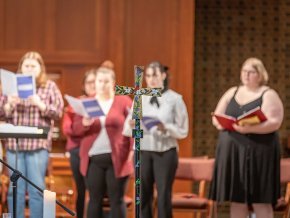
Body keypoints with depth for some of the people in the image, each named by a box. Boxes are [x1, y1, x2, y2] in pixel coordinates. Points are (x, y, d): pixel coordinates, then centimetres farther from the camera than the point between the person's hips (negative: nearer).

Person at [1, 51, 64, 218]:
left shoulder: (50, 86, 7)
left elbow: (58, 112, -2)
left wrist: (40, 104, -16)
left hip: (38, 144, -2)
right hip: (14, 143, 2)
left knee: (37, 188, -2)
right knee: (15, 189, 4)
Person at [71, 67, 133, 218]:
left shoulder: (124, 101, 3)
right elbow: (75, 129, 4)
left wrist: (133, 150, -10)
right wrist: (84, 123, -17)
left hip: (117, 159, -2)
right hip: (93, 159, 2)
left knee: (116, 199, 1)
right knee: (95, 199, 5)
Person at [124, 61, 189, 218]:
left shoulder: (175, 99, -1)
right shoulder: (140, 99, 8)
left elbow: (183, 131, -3)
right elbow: (126, 130, 5)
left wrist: (166, 128, -21)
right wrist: (131, 125, -18)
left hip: (165, 152, -3)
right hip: (142, 152, 3)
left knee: (164, 198, -2)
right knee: (143, 197, 5)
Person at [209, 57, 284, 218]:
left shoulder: (268, 95, -2)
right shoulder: (232, 93, 14)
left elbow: (274, 123, -14)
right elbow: (216, 117, 15)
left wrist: (250, 129, -28)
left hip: (257, 153, -5)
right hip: (232, 152, 5)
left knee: (261, 200, -4)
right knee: (237, 199, 4)